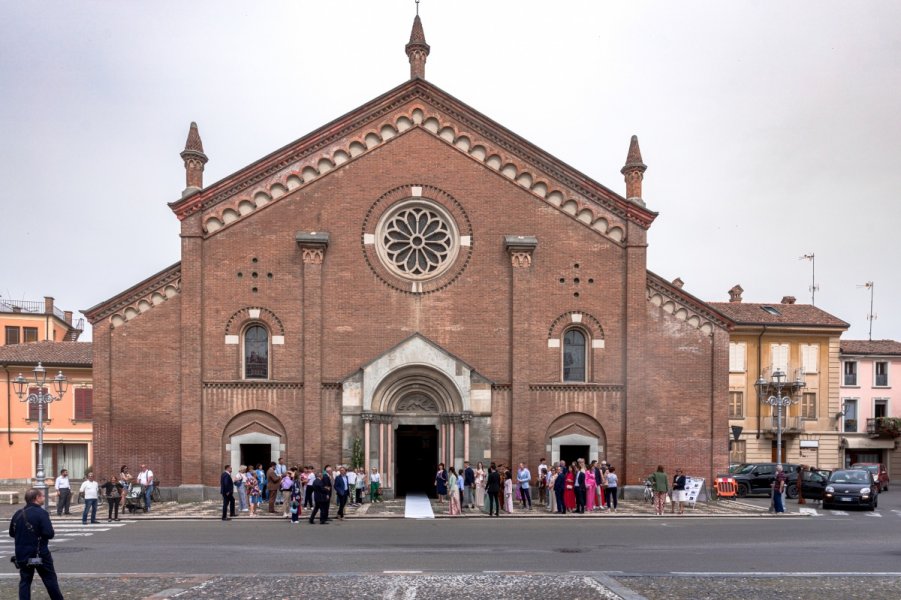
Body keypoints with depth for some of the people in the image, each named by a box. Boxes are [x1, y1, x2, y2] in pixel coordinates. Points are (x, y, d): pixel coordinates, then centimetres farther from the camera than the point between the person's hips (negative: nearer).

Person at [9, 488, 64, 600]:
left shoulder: (18, 514, 4)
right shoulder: (41, 513, -16)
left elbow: (12, 533, 14)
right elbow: (49, 534, -21)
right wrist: (52, 532, -1)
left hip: (22, 554, 5)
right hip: (39, 553, -5)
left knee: (25, 580, 10)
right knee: (50, 579, 6)